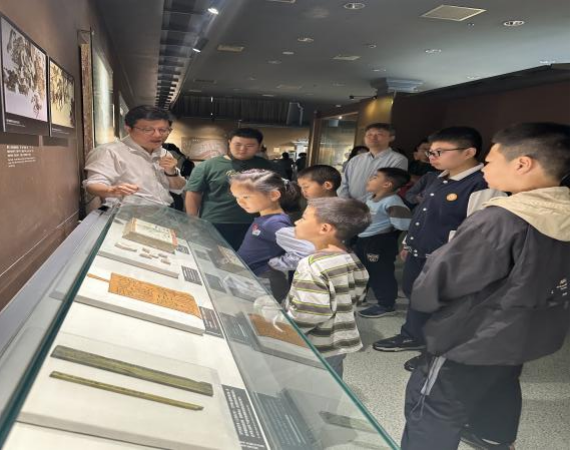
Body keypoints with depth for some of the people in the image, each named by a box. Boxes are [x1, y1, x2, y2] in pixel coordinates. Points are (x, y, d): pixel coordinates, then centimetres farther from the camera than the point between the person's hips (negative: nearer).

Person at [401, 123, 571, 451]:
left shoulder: (500, 220, -29)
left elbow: (437, 284, -24)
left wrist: (421, 295, -3)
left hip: (472, 341, -8)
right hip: (530, 337, 9)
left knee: (434, 411, 9)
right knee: (499, 393, 32)